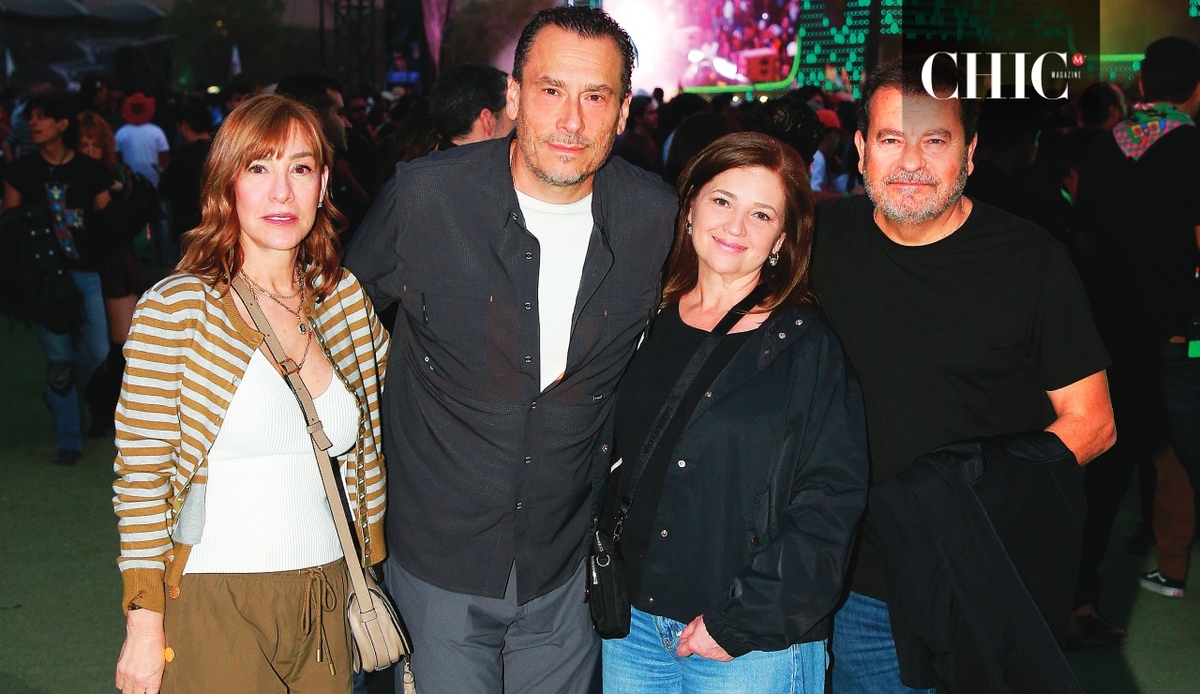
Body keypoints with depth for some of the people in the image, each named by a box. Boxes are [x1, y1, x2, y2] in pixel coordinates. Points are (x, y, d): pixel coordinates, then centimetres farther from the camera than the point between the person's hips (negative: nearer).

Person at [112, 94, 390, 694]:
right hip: (213, 605, -4)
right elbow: (140, 476, -8)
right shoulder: (175, 308, -9)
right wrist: (144, 630, -9)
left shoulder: (346, 298, 4)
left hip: (327, 602, 4)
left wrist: (368, 577, 14)